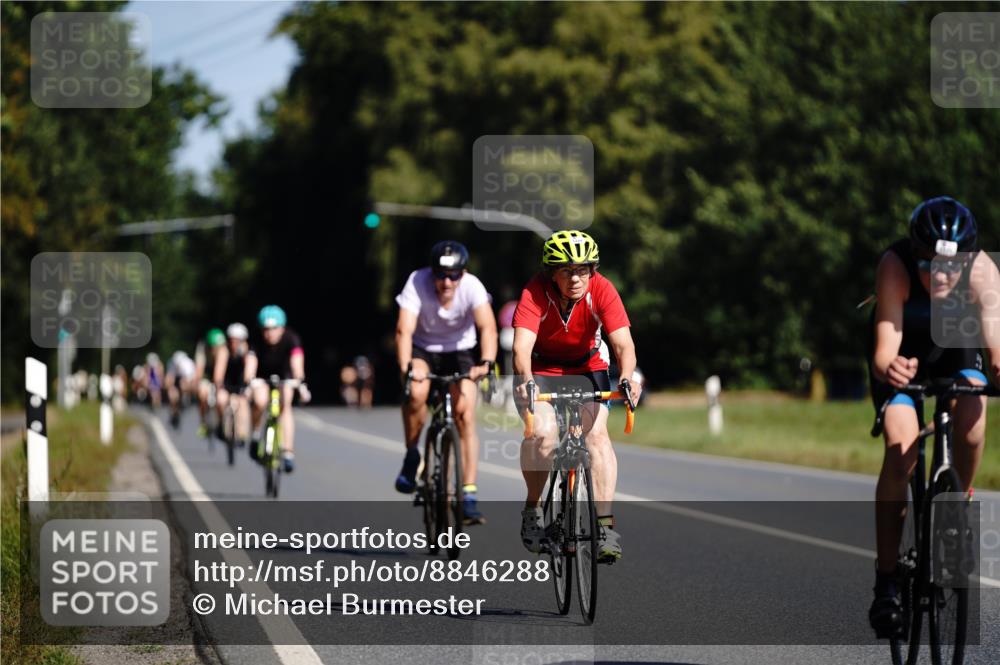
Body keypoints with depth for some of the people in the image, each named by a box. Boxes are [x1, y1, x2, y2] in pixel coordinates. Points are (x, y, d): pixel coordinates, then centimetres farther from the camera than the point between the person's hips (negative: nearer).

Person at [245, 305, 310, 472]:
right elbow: (250, 363, -38)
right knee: (260, 402, -28)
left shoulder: (291, 339, -28)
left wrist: (300, 384, -55)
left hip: (284, 375, 0)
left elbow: (297, 362, -41)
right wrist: (247, 384, -55)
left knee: (285, 406, -21)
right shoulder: (257, 343, -27)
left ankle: (288, 453, -21)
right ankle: (256, 435, -2)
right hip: (262, 376, 0)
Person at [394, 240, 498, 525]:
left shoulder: (472, 286, -24)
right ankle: (411, 457, -8)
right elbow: (404, 330, -35)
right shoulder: (417, 283, -26)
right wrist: (406, 367, -52)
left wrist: (486, 363, -54)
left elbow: (488, 327, -36)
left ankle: (469, 494, -14)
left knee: (466, 415, -16)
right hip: (422, 350, -1)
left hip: (459, 352, 1)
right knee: (416, 392, -32)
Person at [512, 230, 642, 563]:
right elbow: (522, 344, -37)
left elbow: (623, 342, -29)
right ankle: (532, 508, -2)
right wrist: (525, 380, -57)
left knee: (597, 433, -22)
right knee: (542, 433, -26)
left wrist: (627, 378, -49)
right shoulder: (535, 293, -26)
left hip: (587, 369, 1)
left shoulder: (602, 290, -22)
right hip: (540, 370, -1)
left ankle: (605, 524, -21)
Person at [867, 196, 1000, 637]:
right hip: (903, 355, -2)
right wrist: (889, 368, -66)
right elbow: (884, 349, -43)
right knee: (900, 451, -20)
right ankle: (885, 583, -14)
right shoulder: (895, 267, -36)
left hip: (957, 348, 2)